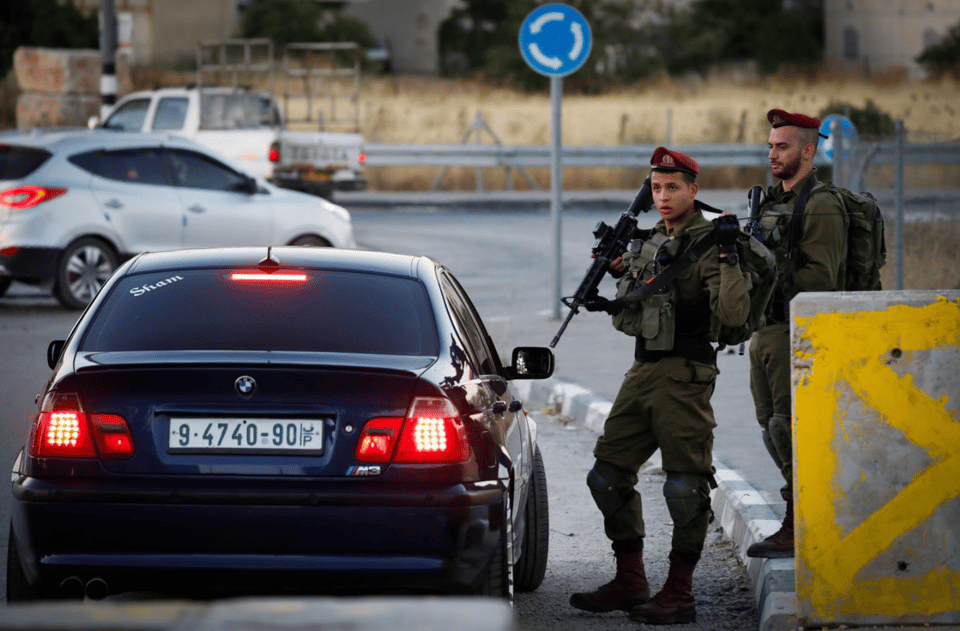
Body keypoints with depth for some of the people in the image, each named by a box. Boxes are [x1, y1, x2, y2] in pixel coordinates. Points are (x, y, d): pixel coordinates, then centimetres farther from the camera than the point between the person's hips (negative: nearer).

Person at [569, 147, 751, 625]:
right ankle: (630, 583, 18)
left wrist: (728, 256, -29)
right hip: (642, 371, 9)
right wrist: (617, 268, 12)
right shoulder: (648, 242, 16)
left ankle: (679, 594, -2)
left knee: (685, 485, -7)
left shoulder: (707, 244, -9)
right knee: (608, 473, 10)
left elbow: (733, 313, -20)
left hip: (684, 375, -9)